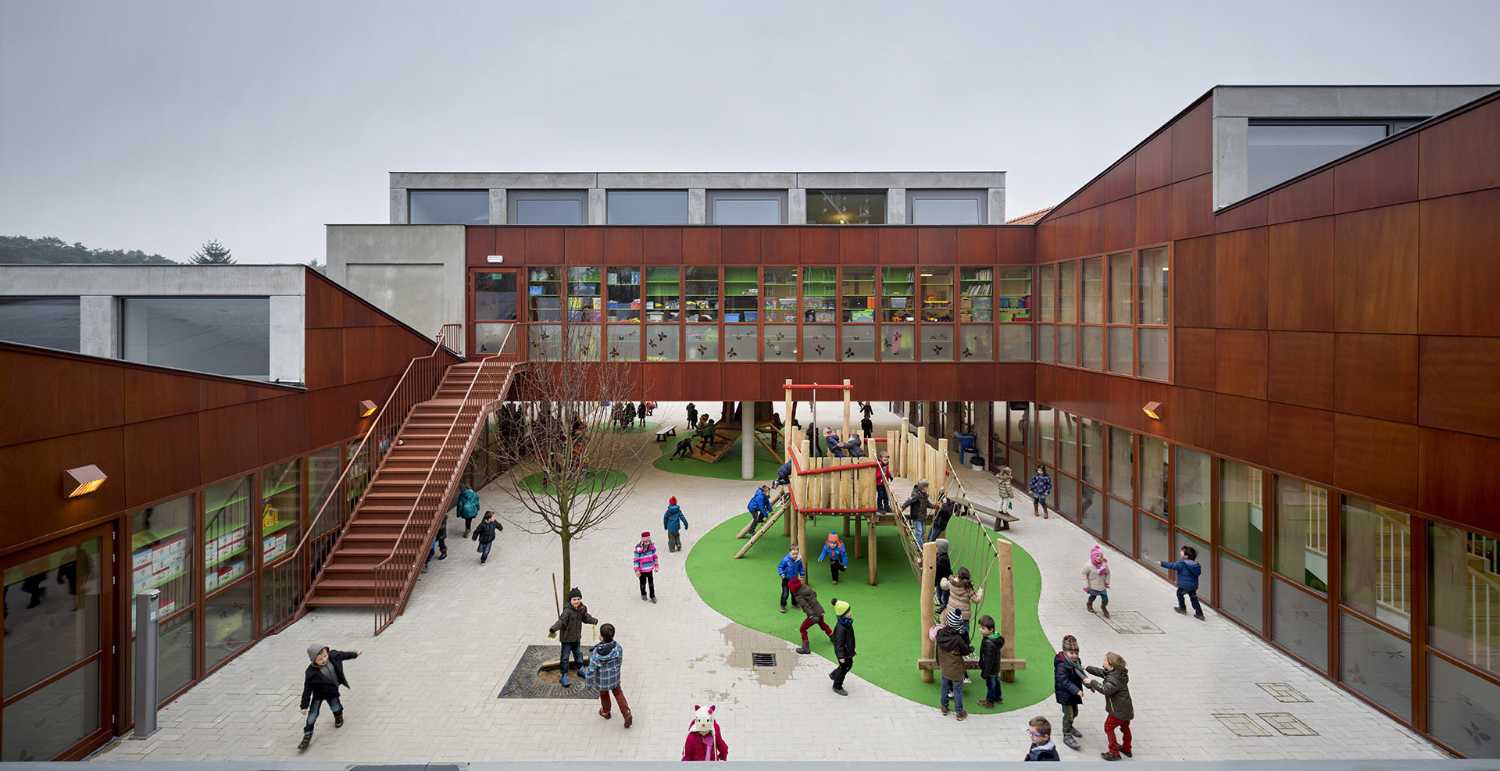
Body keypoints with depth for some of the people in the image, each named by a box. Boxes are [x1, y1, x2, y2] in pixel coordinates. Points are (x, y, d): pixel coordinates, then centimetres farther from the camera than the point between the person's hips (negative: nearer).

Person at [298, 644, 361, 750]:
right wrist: (305, 705, -18)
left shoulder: (333, 655, -23)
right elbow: (307, 689, -22)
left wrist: (354, 654, 16)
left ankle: (339, 716, 49)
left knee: (335, 707, 15)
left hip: (332, 691, 3)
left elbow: (343, 654, 0)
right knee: (312, 714, -4)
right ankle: (307, 735, 8)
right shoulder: (311, 672, -30)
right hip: (318, 694, -3)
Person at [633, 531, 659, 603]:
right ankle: (643, 594, 39)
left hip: (650, 569, 3)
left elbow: (655, 556, 6)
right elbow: (636, 560, -14)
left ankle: (653, 596, 22)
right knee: (643, 583, 15)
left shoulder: (652, 546, -7)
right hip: (642, 570, -3)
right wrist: (637, 570, -12)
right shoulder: (638, 548, -21)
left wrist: (656, 566, 10)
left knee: (651, 583, 8)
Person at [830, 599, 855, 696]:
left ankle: (834, 674, 47)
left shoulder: (847, 623, -3)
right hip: (843, 652, -9)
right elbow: (839, 643, -27)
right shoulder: (840, 628, -34)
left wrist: (852, 650, 22)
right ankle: (837, 687, 30)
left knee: (849, 664, 25)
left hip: (848, 650, 9)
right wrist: (841, 656, -22)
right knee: (843, 668, 8)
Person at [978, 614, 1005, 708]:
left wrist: (985, 672, -20)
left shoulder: (988, 643, -36)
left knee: (990, 684, 11)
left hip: (990, 669, -9)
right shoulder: (996, 637, -6)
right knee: (996, 682, 25)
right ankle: (997, 698, 44)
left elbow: (988, 659, -30)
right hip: (996, 667, 9)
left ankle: (989, 701, 29)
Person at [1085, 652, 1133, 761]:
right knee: (1125, 728, 25)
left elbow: (1106, 689, -45)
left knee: (1108, 727, 5)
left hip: (1118, 710, -10)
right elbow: (1100, 671, 11)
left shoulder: (1114, 679, -30)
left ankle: (1114, 753, 9)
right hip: (1126, 708, 10)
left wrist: (1092, 682, -38)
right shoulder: (1118, 673, 1)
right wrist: (1086, 668, 8)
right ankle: (1126, 749, 44)